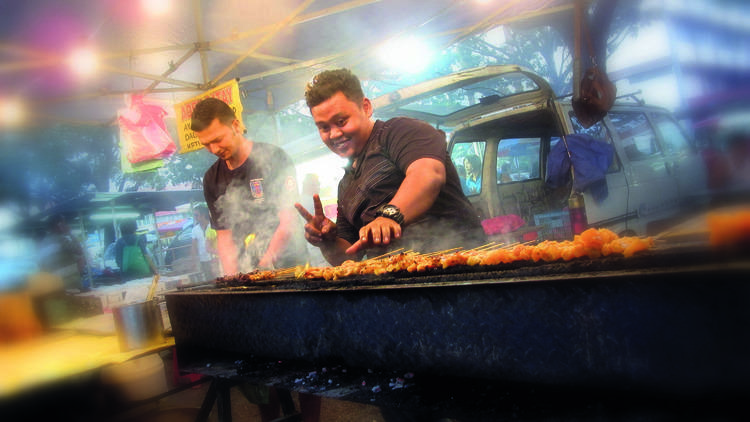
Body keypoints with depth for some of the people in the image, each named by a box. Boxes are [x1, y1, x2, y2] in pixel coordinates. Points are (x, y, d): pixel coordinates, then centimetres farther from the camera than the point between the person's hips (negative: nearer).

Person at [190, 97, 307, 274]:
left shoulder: (273, 158, -4)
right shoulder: (212, 179, 11)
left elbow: (288, 223, -8)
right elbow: (223, 235, 9)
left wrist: (263, 268, -12)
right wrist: (233, 276, -6)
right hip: (244, 273, 4)